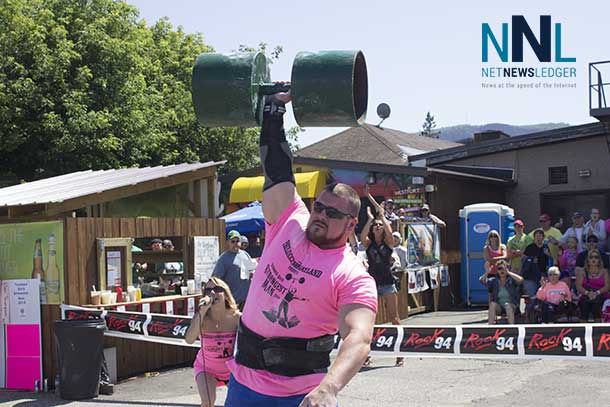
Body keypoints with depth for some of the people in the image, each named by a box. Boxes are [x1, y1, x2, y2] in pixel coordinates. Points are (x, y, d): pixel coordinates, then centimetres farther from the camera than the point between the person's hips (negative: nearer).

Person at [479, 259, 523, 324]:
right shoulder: (494, 281, 7)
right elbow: (482, 281, -6)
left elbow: (521, 280, -20)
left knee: (507, 305, -34)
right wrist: (487, 272, -21)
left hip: (512, 307, -2)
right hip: (498, 307, 2)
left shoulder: (511, 280, 0)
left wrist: (508, 272, -15)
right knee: (492, 304, -28)